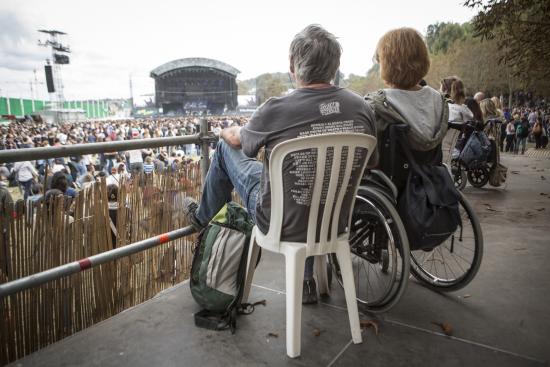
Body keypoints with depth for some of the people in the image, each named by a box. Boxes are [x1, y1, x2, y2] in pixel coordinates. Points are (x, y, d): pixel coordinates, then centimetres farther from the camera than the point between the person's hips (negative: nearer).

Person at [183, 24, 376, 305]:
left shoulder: (276, 110, -21)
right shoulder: (362, 108, -10)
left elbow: (237, 140, 1)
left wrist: (225, 131, 26)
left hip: (282, 224, -3)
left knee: (225, 148, 12)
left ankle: (201, 216, 40)